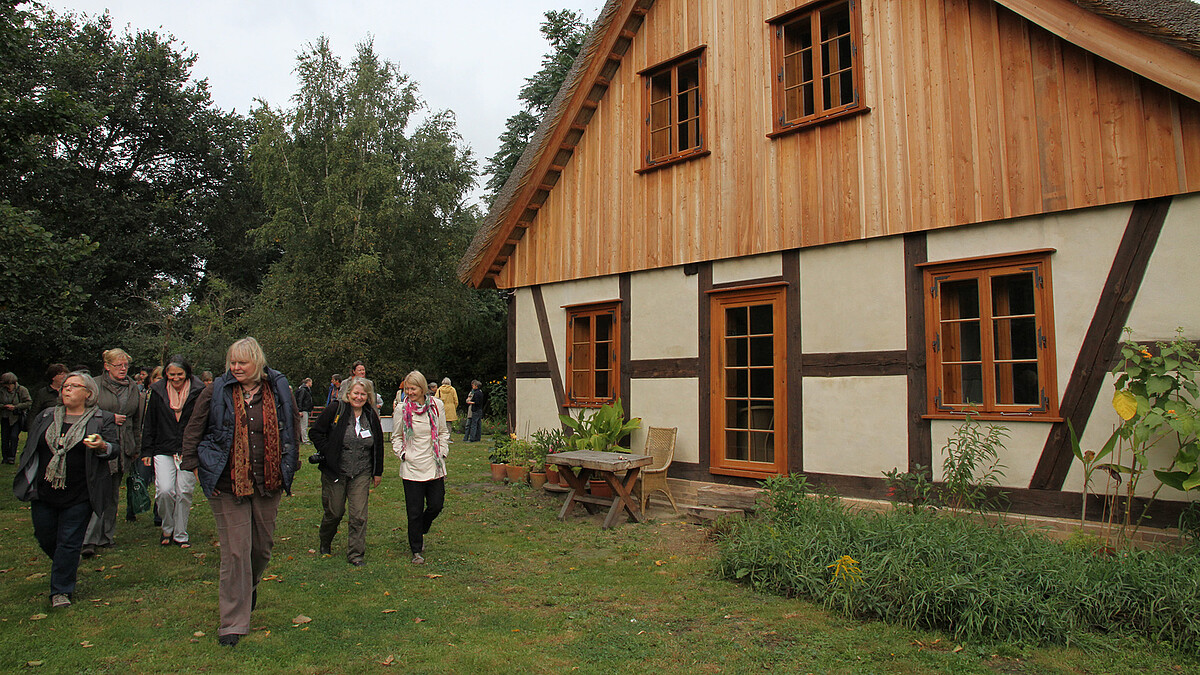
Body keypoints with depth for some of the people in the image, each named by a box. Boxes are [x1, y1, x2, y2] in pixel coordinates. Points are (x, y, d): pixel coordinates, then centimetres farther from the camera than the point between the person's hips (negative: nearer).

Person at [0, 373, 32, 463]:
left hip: (17, 418, -4)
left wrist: (15, 407, -16)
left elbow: (29, 403, -7)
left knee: (14, 436, -15)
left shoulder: (22, 390, -3)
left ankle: (12, 456, -4)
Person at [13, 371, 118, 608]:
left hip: (78, 495, -4)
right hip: (43, 492, 4)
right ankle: (67, 568, 41)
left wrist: (101, 446, -26)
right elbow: (30, 447, 18)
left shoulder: (102, 420, 1)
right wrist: (26, 478, 13)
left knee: (69, 542, -1)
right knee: (45, 536, 13)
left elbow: (115, 447, -4)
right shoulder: (46, 417, 12)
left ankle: (61, 591, 11)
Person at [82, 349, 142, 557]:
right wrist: (109, 418, -11)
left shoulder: (133, 388, 13)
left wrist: (137, 447, 20)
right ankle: (90, 539, -9)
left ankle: (105, 536, 19)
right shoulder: (95, 385, -2)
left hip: (123, 446, 5)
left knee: (112, 493, 10)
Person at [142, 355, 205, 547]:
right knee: (164, 491, -11)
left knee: (184, 492, 0)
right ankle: (167, 529, 15)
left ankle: (181, 535, 17)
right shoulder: (157, 391, 6)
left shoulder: (198, 391, 0)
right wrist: (147, 451, 8)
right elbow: (149, 424, 12)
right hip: (163, 450, 1)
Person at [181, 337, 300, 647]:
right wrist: (193, 464, 0)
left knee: (263, 545, 14)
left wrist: (290, 464, 14)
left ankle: (251, 585, 47)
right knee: (235, 551, -3)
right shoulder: (217, 391, -3)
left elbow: (293, 424, 15)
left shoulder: (278, 388, 2)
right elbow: (194, 429, 6)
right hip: (228, 482, -2)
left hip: (268, 481, 3)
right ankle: (233, 623, 9)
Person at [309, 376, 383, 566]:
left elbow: (378, 445, 13)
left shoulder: (371, 416, 5)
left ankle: (355, 554, 7)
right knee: (334, 512, 9)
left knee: (359, 515, -4)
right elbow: (317, 433, -1)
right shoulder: (335, 411, -6)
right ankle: (325, 543, 38)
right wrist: (327, 453, -11)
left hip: (361, 474, 2)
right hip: (335, 472, -2)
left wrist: (377, 472, 13)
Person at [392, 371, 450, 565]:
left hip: (435, 466, 2)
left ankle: (421, 531, 37)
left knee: (436, 505, 7)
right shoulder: (402, 410, -3)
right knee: (415, 511, 2)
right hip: (412, 468, -2)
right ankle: (416, 551, 17)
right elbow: (396, 436, 9)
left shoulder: (436, 405, 1)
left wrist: (442, 453, 3)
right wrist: (402, 454, -4)